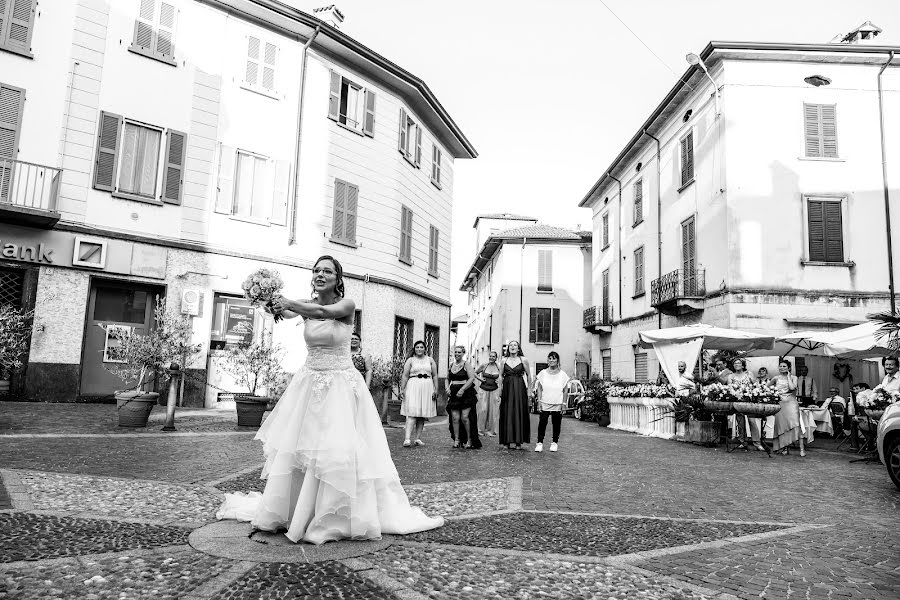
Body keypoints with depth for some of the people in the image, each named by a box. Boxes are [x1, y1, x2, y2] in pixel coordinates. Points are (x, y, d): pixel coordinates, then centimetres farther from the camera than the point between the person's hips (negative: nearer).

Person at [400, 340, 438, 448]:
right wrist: (402, 389, -7)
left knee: (423, 414, 4)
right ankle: (407, 438, -21)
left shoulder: (430, 360, 14)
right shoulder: (410, 360, 8)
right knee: (412, 412, -14)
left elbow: (435, 376, 11)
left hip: (427, 388, 3)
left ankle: (418, 438, 10)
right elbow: (405, 376, 2)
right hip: (413, 387, -3)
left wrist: (435, 390, 1)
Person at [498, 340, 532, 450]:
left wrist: (529, 389, 2)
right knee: (507, 414, 2)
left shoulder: (523, 360, 2)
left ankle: (518, 441, 5)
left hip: (519, 388, -2)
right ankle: (509, 440, 7)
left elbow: (529, 375, 5)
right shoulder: (504, 360, 8)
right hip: (507, 388, 2)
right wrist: (500, 389, 4)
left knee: (519, 413, -1)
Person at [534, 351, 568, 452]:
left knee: (556, 424, 6)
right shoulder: (543, 373, 4)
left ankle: (555, 442, 20)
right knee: (542, 423, -4)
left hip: (558, 405, 0)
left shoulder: (562, 374, 3)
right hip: (544, 404, 0)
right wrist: (539, 400, 0)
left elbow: (565, 391, 5)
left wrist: (563, 403, 1)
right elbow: (539, 388, 7)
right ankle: (540, 442, 5)